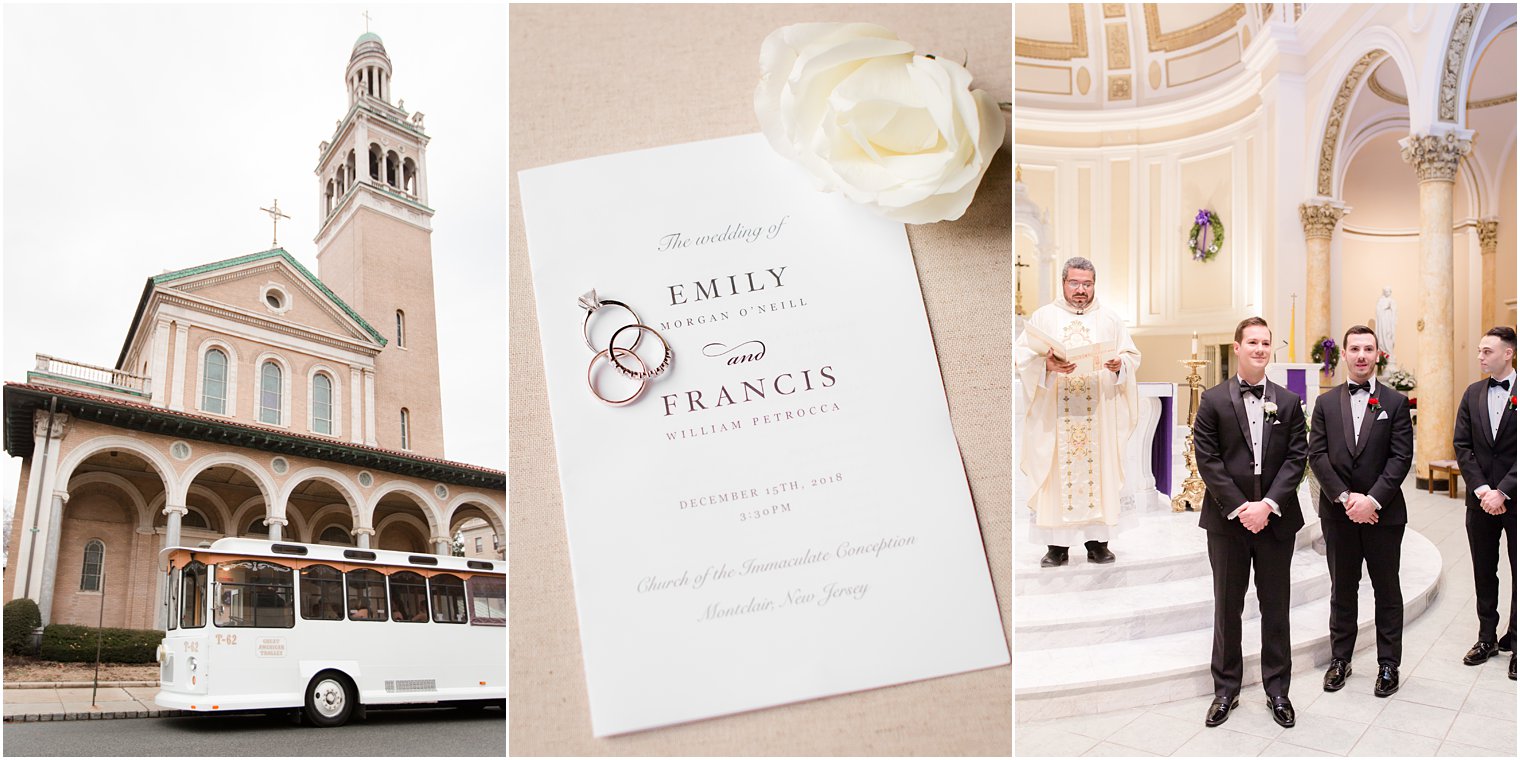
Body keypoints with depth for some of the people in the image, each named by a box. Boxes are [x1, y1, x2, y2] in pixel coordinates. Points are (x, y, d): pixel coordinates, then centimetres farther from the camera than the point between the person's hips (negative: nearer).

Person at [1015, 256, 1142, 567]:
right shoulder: (1043, 317, 8)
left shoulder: (1110, 320, 14)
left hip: (1100, 414, 2)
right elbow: (1022, 355, -1)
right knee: (1056, 471, -4)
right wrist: (1046, 364, -20)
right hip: (1054, 416, -1)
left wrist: (1119, 365, -13)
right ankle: (1056, 544, 1)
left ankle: (1097, 539, 9)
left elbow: (1132, 355, 9)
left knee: (1098, 469, 0)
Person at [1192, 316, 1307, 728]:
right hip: (1228, 519, -1)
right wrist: (1239, 508, -13)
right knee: (1227, 608, 8)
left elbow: (1296, 458, 0)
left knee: (1275, 607, 10)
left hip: (1276, 519, 1)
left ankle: (1277, 690, 22)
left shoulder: (1288, 401, 6)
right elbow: (1207, 460, -5)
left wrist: (1268, 504, -13)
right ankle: (1226, 690, 19)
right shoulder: (1214, 400, 0)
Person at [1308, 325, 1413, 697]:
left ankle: (1389, 664, 19)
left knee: (1387, 591, 8)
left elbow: (1401, 457, -6)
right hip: (1338, 512, 2)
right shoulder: (1326, 402, 5)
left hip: (1383, 512, -1)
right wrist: (1345, 497, -12)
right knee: (1342, 590, 11)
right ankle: (1340, 659, 21)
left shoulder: (1396, 402, 0)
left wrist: (1373, 499, -16)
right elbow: (1317, 455, -1)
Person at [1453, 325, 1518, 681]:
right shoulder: (1473, 394, 6)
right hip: (1481, 500, 4)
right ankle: (1487, 637, 23)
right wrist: (1482, 489, -8)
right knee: (1484, 572, 12)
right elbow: (1462, 445, 2)